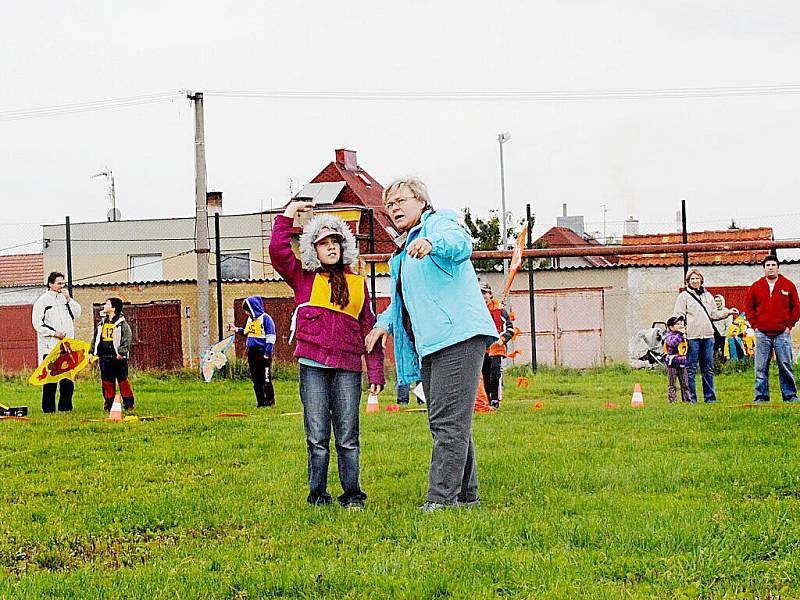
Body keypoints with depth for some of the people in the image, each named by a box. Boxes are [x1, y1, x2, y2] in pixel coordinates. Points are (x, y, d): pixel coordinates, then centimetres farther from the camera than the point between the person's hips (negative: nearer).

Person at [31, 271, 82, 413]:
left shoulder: (64, 299, 15)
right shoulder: (43, 300, -4)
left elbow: (77, 313, 7)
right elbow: (37, 323, -9)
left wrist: (68, 299, -4)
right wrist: (54, 334, -14)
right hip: (49, 347, -6)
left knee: (68, 379, 6)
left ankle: (65, 407, 14)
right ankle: (48, 409, 1)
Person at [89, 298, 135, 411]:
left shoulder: (122, 323, -6)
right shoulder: (102, 323, 13)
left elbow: (127, 338, -11)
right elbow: (95, 338, 19)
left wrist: (122, 352, -19)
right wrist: (92, 352, 12)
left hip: (118, 357, -6)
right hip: (105, 357, 6)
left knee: (122, 380, -1)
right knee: (107, 381, 8)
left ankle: (128, 403, 5)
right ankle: (108, 403, 15)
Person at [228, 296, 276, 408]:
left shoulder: (265, 318, -9)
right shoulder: (250, 319, 15)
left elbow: (270, 337, -12)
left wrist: (267, 353, -16)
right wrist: (237, 330, 14)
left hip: (263, 354, -8)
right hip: (252, 354, 8)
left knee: (266, 380, -5)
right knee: (256, 380, 10)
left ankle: (270, 401, -1)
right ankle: (260, 402, 15)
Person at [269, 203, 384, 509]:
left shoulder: (358, 283, 15)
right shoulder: (303, 278, 11)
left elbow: (369, 328, 14)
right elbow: (278, 250, -2)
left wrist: (375, 370, 8)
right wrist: (288, 214, 4)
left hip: (348, 368, 1)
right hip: (313, 366, -1)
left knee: (348, 435, 0)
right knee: (317, 435, 0)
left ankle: (352, 494, 7)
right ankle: (317, 495, 7)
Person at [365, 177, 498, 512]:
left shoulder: (439, 223, 0)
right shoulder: (403, 256, 28)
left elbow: (460, 242, -24)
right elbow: (403, 302, 38)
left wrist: (432, 243, -46)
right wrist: (384, 323, 18)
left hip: (458, 336, -10)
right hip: (430, 346, 10)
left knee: (448, 422, -13)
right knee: (443, 423, 10)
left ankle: (440, 499, -16)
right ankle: (465, 494, 15)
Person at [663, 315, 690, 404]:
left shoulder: (683, 336, 12)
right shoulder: (669, 336, -10)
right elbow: (673, 343, -32)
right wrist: (680, 334, -30)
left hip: (682, 364, 7)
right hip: (672, 364, -7)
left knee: (685, 384, 9)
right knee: (671, 385, 0)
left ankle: (687, 399, 14)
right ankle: (672, 400, 2)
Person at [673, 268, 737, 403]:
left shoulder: (708, 295, 18)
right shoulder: (684, 296, 3)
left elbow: (714, 314, 22)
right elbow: (679, 316, -2)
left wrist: (728, 312, 10)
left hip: (708, 336, 5)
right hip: (692, 337, -5)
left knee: (708, 369, 9)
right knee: (691, 369, -3)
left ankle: (710, 397, 14)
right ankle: (691, 398, 1)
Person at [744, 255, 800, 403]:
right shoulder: (756, 287, 8)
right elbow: (749, 307, 13)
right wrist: (755, 325, 4)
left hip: (782, 334, -1)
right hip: (762, 334, 1)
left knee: (786, 366, -1)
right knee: (761, 368, 1)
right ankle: (761, 397, 5)